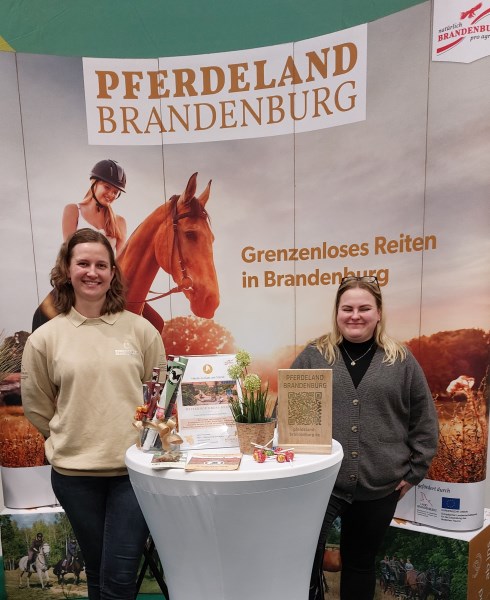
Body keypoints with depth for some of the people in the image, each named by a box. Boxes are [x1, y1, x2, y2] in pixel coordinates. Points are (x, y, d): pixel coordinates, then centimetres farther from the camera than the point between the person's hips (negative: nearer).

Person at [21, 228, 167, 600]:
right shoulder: (45, 338, -3)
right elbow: (37, 407, 7)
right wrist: (72, 439, 8)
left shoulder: (141, 329, -4)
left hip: (134, 468, -1)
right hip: (74, 473, 2)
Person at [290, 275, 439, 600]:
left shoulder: (402, 360, 1)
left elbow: (425, 421, 6)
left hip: (380, 486, 2)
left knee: (361, 560, 18)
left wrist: (415, 471, 4)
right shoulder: (313, 356, -2)